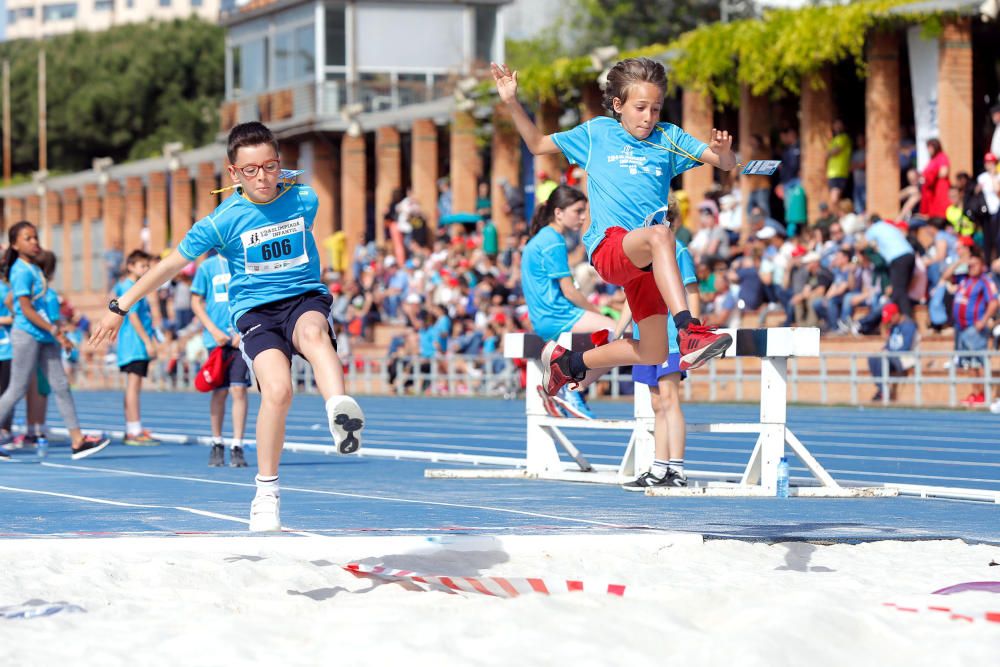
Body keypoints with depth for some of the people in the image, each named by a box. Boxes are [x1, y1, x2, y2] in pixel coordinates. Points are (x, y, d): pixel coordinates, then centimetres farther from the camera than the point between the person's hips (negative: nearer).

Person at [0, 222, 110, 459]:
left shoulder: (33, 268, 14)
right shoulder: (21, 272, -14)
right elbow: (26, 310, -19)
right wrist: (54, 330, -21)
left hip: (44, 336, 9)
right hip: (27, 335, -9)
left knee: (61, 386, 3)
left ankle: (77, 440, 1)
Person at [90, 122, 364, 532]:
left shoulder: (304, 200, 0)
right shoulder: (223, 221, -5)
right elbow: (171, 264, 4)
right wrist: (120, 308, 7)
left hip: (305, 297, 1)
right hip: (254, 309, -1)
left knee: (314, 332, -37)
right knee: (277, 389, -26)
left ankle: (340, 413, -66)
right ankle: (266, 492, -11)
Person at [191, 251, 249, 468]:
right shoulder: (207, 267, 5)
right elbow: (196, 302, 7)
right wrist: (214, 331, -5)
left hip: (241, 338, 0)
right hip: (217, 339, 0)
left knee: (239, 390, -8)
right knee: (219, 392, 4)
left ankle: (237, 447, -5)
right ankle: (217, 445, 18)